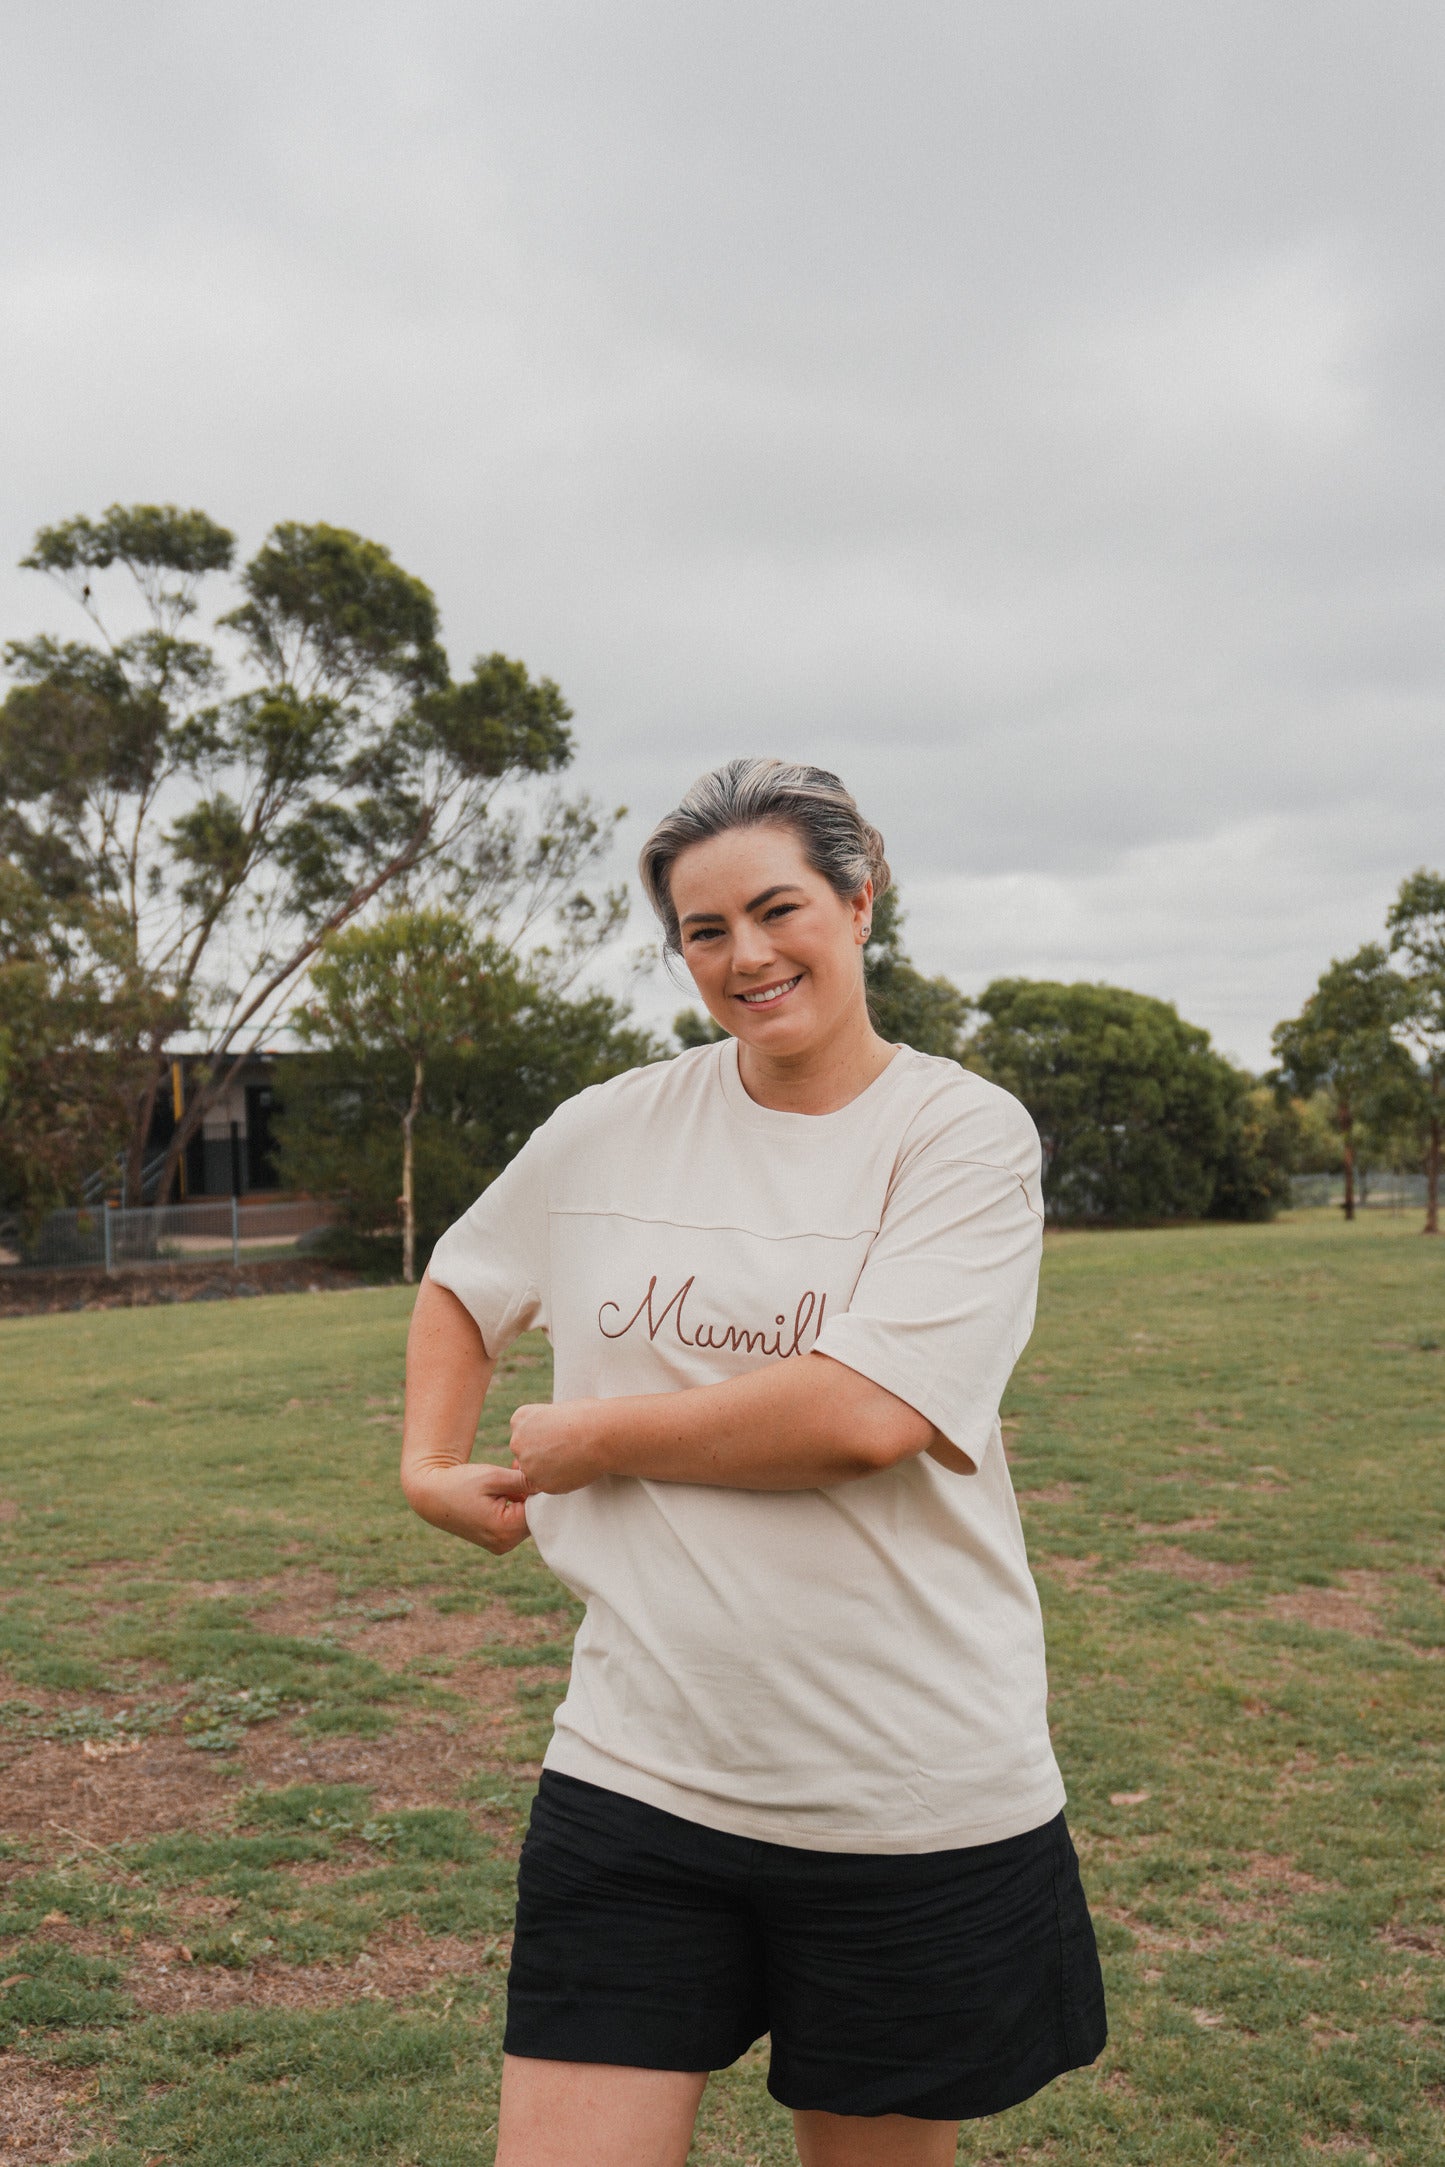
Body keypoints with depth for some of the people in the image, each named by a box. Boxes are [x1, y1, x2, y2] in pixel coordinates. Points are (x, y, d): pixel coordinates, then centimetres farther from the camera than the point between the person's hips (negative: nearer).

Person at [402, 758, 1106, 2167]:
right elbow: (460, 1286, 22)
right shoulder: (611, 1129, 3)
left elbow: (864, 1414, -21)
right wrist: (429, 1468, 7)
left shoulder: (968, 1134, -8)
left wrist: (590, 1437, -11)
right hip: (638, 1771, 2)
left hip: (911, 1796, -2)